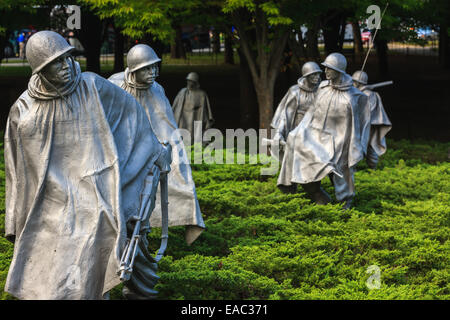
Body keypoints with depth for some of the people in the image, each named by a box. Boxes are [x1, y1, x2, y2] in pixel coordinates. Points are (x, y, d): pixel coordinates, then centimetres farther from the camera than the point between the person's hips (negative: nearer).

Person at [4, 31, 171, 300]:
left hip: (92, 199, -1)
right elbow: (18, 171, 5)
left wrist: (155, 148, 22)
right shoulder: (23, 111, -2)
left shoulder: (92, 87, -4)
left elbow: (130, 109, 12)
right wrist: (15, 224, 8)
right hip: (52, 204, 2)